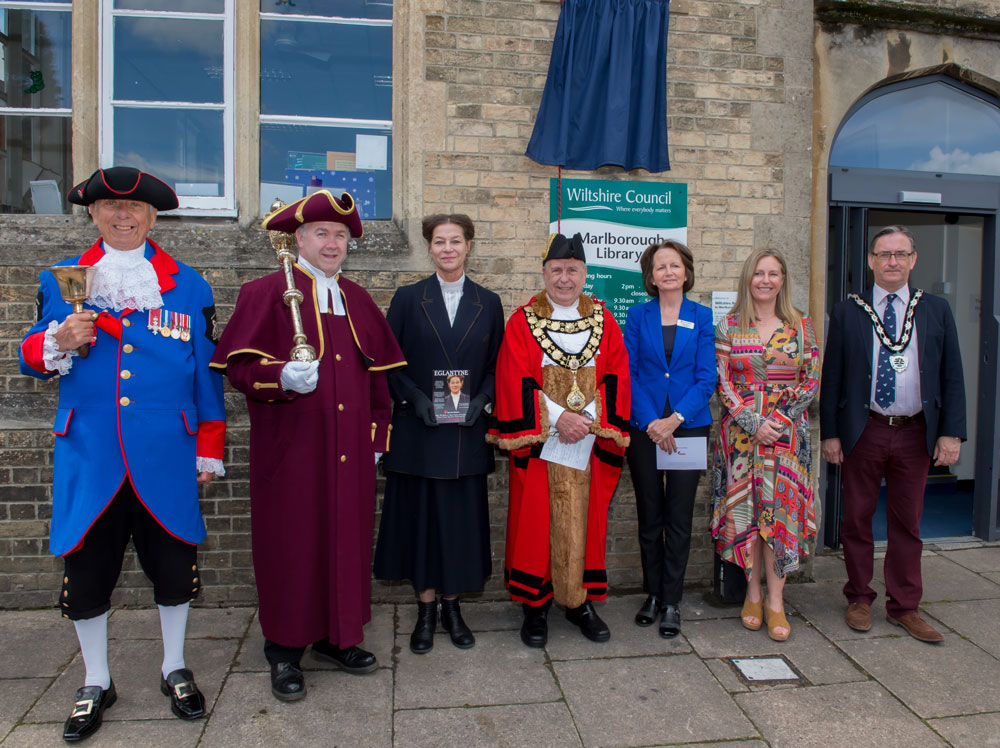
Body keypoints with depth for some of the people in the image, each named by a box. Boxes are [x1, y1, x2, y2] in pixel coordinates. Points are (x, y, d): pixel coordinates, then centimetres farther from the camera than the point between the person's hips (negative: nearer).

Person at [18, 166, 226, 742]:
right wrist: (58, 343, -13)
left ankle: (175, 670, 32)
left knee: (174, 564, 9)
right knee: (87, 571, 8)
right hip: (88, 457, 1)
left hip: (166, 457, 0)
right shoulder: (61, 280, 9)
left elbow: (207, 372, 6)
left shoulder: (188, 285, 6)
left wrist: (209, 450, 3)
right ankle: (97, 684, 30)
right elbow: (31, 358, 11)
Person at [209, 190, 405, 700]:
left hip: (350, 453, 5)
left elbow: (377, 373, 16)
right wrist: (282, 377, -26)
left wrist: (376, 435, 12)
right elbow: (239, 366, -8)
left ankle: (337, 636, 27)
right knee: (291, 544, 3)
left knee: (347, 539, 9)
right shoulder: (265, 293, -2)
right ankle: (285, 650, 21)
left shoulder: (358, 301, 13)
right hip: (290, 452, -4)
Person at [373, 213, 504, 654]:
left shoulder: (488, 303, 7)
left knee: (461, 516, 6)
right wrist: (413, 396, -13)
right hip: (418, 429, -1)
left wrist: (481, 399, -8)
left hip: (467, 431, 1)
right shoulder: (408, 299, 3)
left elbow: (497, 364, 8)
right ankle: (426, 610, 21)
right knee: (420, 515, 5)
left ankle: (452, 606, 23)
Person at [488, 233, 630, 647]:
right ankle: (535, 603, 17)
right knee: (536, 522, 2)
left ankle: (579, 601, 23)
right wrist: (556, 417, -16)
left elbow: (615, 378, 3)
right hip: (538, 441, -2)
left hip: (590, 442, 2)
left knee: (585, 521, 8)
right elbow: (516, 380, -7)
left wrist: (590, 417, -12)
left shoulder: (604, 321, 7)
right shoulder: (523, 321, 0)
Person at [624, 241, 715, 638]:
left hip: (688, 427, 0)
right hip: (644, 427, 1)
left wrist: (675, 419, -14)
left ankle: (672, 602, 16)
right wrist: (651, 422, -12)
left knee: (679, 517, 4)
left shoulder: (702, 316, 3)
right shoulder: (638, 315, 4)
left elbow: (706, 377, -3)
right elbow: (628, 372, 0)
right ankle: (652, 595, 24)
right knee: (649, 515, 9)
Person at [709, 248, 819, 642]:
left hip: (787, 431, 1)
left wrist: (783, 417, -10)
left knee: (780, 509, -1)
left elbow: (812, 380, 4)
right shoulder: (728, 326, 2)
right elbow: (722, 382, -3)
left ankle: (775, 601, 9)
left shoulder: (801, 325, 6)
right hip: (740, 431, 0)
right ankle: (753, 593, 18)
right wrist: (755, 422, -12)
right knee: (745, 507, 3)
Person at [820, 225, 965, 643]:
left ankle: (903, 607, 23)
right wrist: (829, 433, -4)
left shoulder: (937, 311, 7)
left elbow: (952, 377, 6)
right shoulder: (847, 313, 2)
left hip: (915, 433, 1)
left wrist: (951, 433, -3)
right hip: (863, 432, -1)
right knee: (857, 519, 8)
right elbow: (832, 377, 1)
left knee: (907, 522, 10)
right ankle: (859, 599, 24)